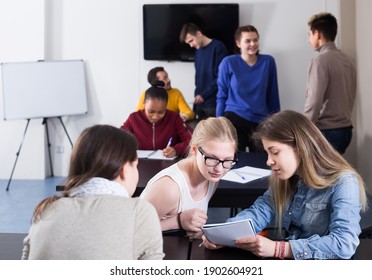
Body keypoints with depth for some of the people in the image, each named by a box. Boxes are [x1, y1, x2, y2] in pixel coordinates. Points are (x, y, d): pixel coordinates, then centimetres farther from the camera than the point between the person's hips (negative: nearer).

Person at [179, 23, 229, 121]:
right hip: (200, 104, 7)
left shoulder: (218, 47, -7)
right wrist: (195, 105, 12)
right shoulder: (198, 51, 15)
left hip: (215, 105, -7)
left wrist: (204, 95, -16)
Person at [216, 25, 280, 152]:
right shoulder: (228, 63, -6)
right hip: (234, 119, -1)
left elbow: (273, 95, 5)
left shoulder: (268, 62, -2)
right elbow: (222, 96, 1)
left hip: (260, 121, 2)